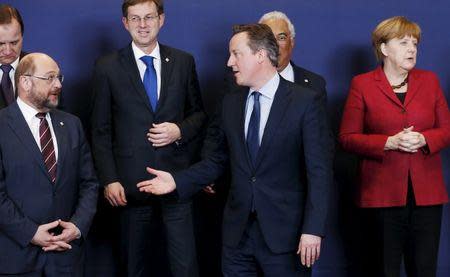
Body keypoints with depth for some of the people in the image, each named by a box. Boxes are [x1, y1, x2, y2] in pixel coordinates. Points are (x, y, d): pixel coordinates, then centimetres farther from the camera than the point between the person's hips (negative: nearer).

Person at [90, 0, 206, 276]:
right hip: (131, 181, 0)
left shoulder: (184, 62, 6)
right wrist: (109, 179, -5)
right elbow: (101, 130, 2)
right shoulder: (108, 67, 1)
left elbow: (199, 113, 13)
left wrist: (181, 130, -8)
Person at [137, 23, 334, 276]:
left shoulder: (306, 101, -7)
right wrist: (178, 181, 1)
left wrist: (313, 229, -16)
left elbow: (319, 170, -10)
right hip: (238, 232, 4)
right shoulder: (231, 103, 9)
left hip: (284, 233, -4)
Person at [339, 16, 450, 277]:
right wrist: (389, 142, -14)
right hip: (383, 193, -2)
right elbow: (347, 137, -2)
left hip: (427, 193, 3)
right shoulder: (362, 85, 2)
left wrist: (423, 139, -10)